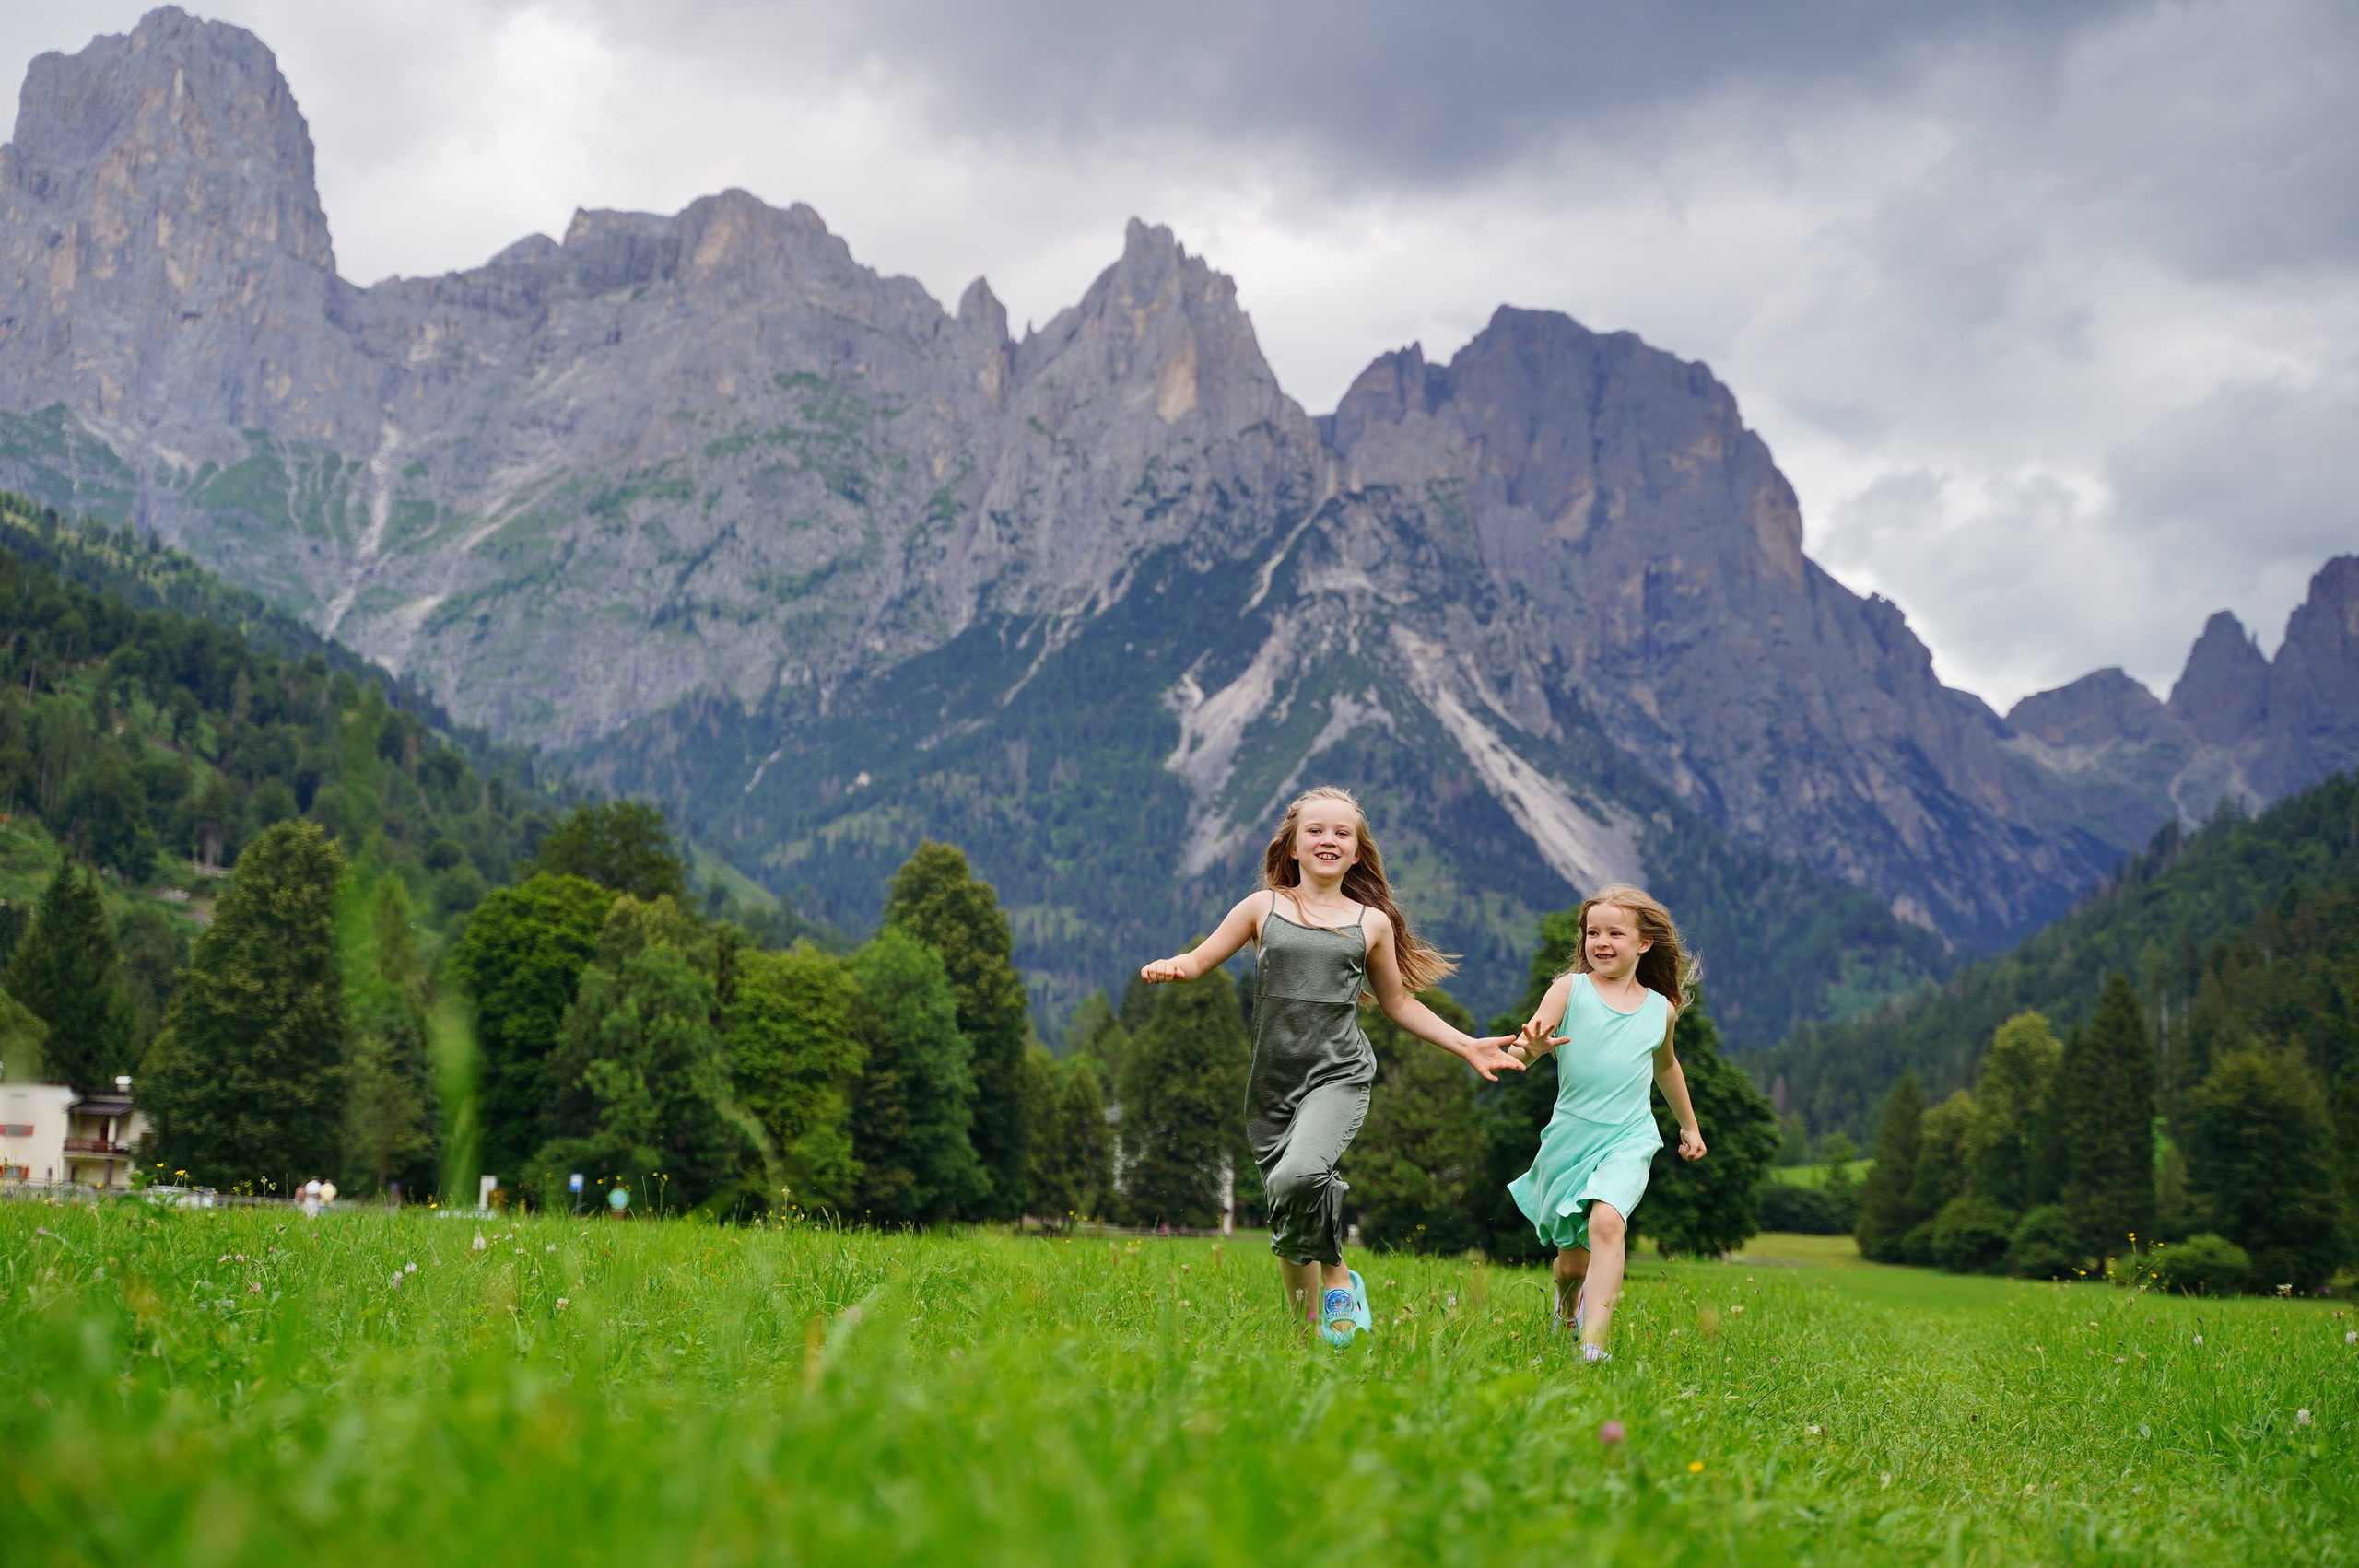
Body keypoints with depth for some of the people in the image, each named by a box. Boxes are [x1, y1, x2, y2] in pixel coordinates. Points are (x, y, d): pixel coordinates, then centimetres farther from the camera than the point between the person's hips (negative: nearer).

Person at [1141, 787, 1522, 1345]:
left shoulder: (1372, 923, 9)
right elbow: (1200, 960, 10)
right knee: (1286, 1216, 5)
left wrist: (1466, 1045, 14)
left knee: (1298, 1176, -29)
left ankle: (1337, 1276, -5)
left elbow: (1398, 1003, 20)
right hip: (1272, 1082, 2)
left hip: (1338, 1075, -2)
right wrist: (1168, 967, -14)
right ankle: (1307, 1325, 24)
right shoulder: (1263, 908, 9)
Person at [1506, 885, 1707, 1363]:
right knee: (1572, 1256, 9)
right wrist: (1531, 1046, -39)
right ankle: (1568, 1306, 45)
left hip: (1628, 1140, 0)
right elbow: (1525, 1047, -15)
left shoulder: (1661, 1010, 7)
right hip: (1570, 1136, 0)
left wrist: (1689, 1125, 36)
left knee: (1606, 1222, -27)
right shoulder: (1569, 989, -2)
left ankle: (1593, 1343, -30)